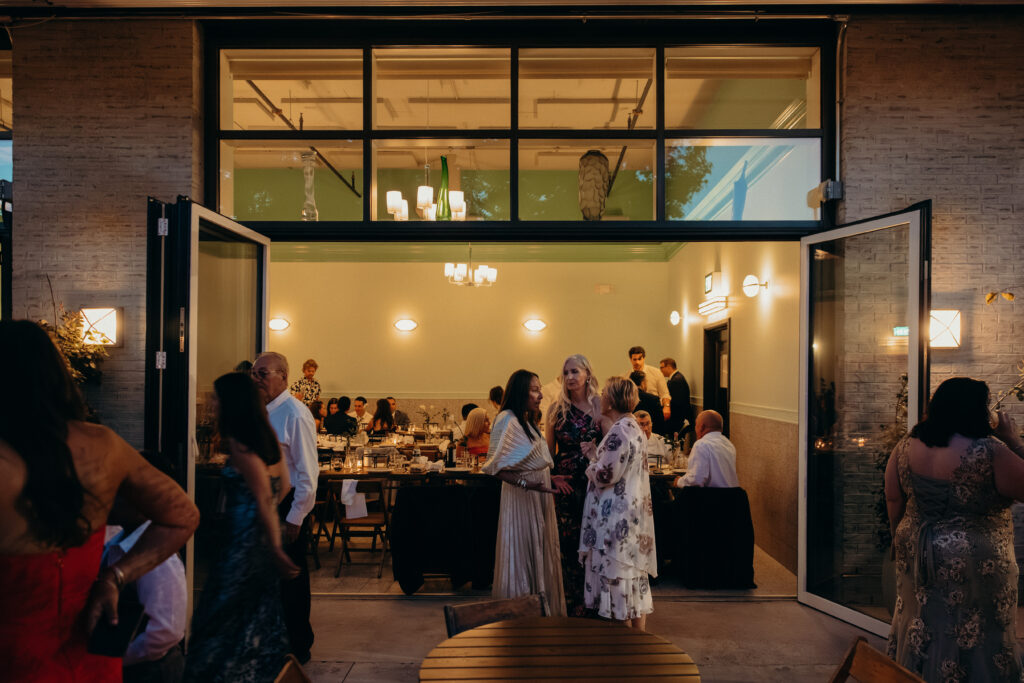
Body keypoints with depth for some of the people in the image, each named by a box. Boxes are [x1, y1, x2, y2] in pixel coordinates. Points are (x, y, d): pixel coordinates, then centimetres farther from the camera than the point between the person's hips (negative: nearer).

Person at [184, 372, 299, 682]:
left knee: (224, 615, 3)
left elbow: (263, 499, -19)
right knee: (259, 610, 18)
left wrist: (276, 549, -17)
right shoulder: (266, 436, 7)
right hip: (263, 537, 9)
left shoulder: (238, 444, -17)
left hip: (244, 539, -9)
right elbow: (283, 484, 13)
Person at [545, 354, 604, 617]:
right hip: (565, 484, 1)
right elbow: (548, 450, 9)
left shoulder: (601, 406, 2)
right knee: (569, 546, 3)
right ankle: (573, 607, 15)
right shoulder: (556, 408, 5)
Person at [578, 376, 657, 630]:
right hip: (632, 512, 10)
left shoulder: (619, 433, -20)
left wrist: (592, 459, -2)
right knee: (634, 577, 16)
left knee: (618, 578, 0)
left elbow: (604, 476, -19)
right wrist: (596, 454, 15)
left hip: (617, 518, -10)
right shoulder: (634, 428, 11)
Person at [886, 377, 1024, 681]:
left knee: (921, 629, 21)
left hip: (917, 555, 5)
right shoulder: (988, 452, -21)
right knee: (971, 637, 12)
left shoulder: (906, 446, -4)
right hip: (974, 564, -5)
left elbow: (893, 500, 4)